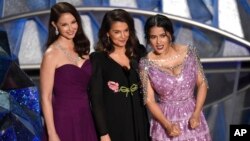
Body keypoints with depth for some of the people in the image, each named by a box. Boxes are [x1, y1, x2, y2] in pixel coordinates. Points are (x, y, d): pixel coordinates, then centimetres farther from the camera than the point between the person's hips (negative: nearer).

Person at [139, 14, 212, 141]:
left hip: (191, 117, 1)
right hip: (164, 119, -1)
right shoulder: (146, 63, -9)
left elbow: (202, 84, 1)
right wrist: (167, 125, -18)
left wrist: (196, 114, -10)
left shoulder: (189, 52, -5)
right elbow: (149, 100, -7)